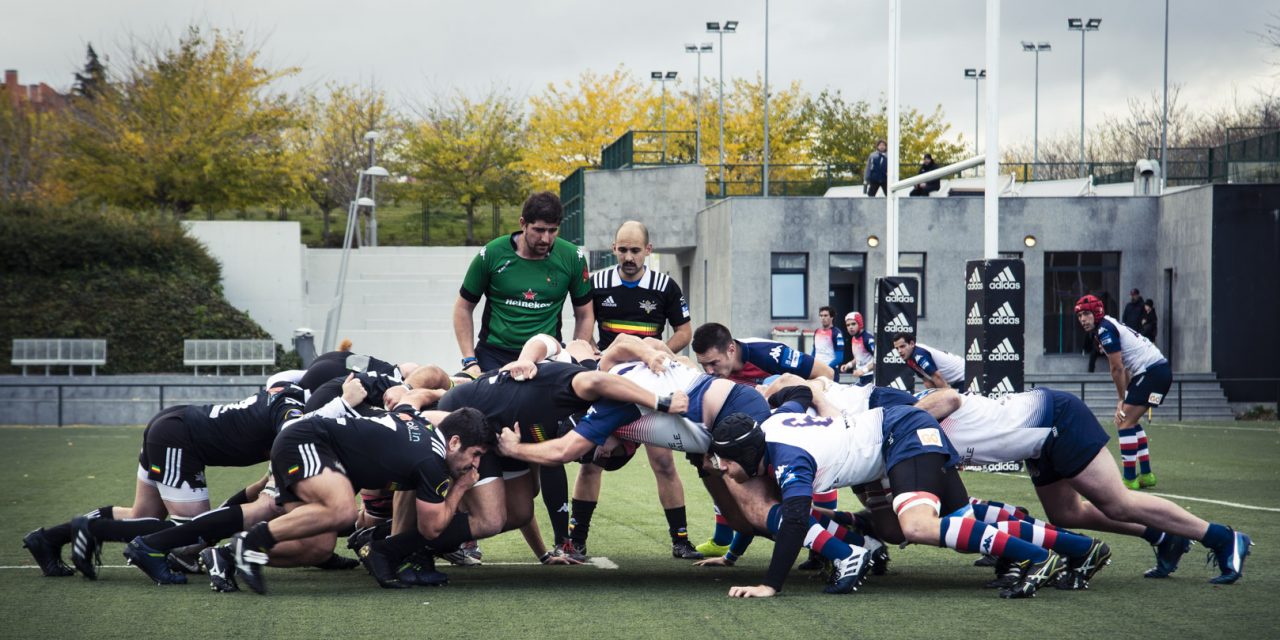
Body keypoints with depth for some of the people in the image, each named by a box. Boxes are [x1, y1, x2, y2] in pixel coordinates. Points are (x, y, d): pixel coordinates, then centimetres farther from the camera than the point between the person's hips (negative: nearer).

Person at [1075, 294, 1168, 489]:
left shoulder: (1105, 329, -13)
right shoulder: (1098, 332, 17)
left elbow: (1117, 369, -11)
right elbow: (1122, 368, 16)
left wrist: (1122, 400, 0)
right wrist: (1123, 400, 9)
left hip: (1154, 371, -10)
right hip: (1155, 370, 10)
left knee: (1125, 422, -11)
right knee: (1130, 421, 19)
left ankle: (1129, 479, -11)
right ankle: (1146, 475, 22)